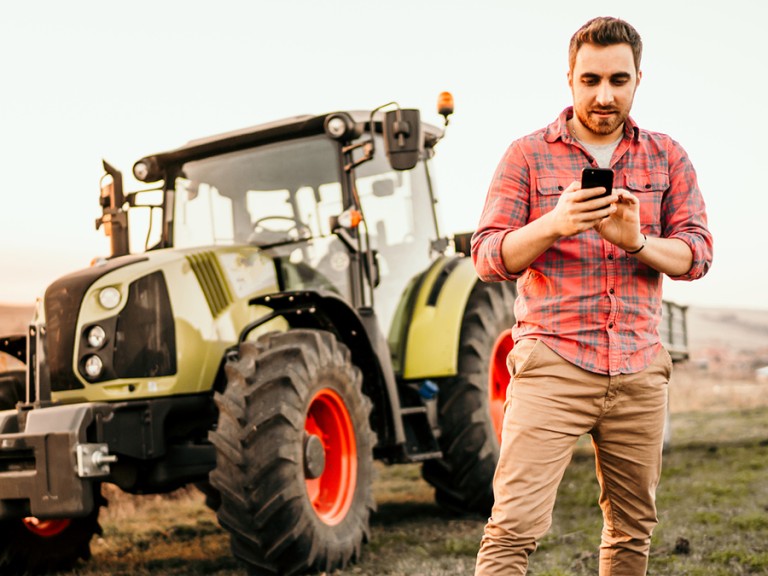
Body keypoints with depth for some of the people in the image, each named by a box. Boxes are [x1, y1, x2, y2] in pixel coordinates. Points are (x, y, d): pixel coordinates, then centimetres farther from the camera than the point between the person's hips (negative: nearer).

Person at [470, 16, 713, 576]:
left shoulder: (667, 158, 11)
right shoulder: (528, 155, 3)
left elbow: (698, 253, 3)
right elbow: (488, 257, -3)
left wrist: (637, 241, -17)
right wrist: (554, 224, -22)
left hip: (639, 372, 4)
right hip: (551, 367, -3)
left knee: (633, 529, 12)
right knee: (514, 526, -12)